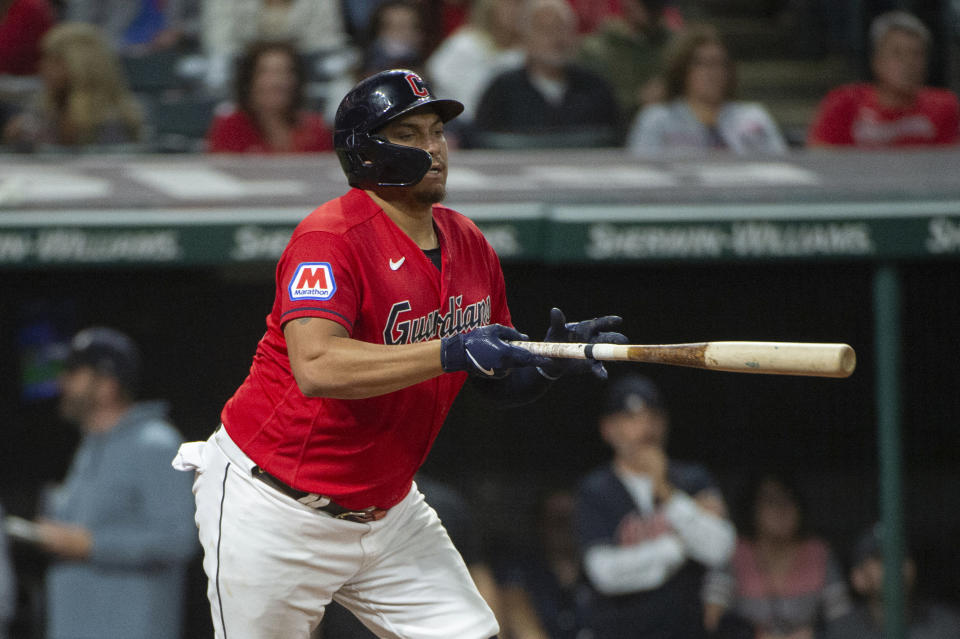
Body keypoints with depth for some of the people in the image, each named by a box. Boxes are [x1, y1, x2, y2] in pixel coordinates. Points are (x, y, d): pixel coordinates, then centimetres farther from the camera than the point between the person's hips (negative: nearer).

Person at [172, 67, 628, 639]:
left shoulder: (468, 245, 4)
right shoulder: (331, 238, -19)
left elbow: (503, 386, 12)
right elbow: (316, 368, -35)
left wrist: (550, 360, -10)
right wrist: (450, 352, -40)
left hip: (388, 505, 7)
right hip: (274, 512, -7)